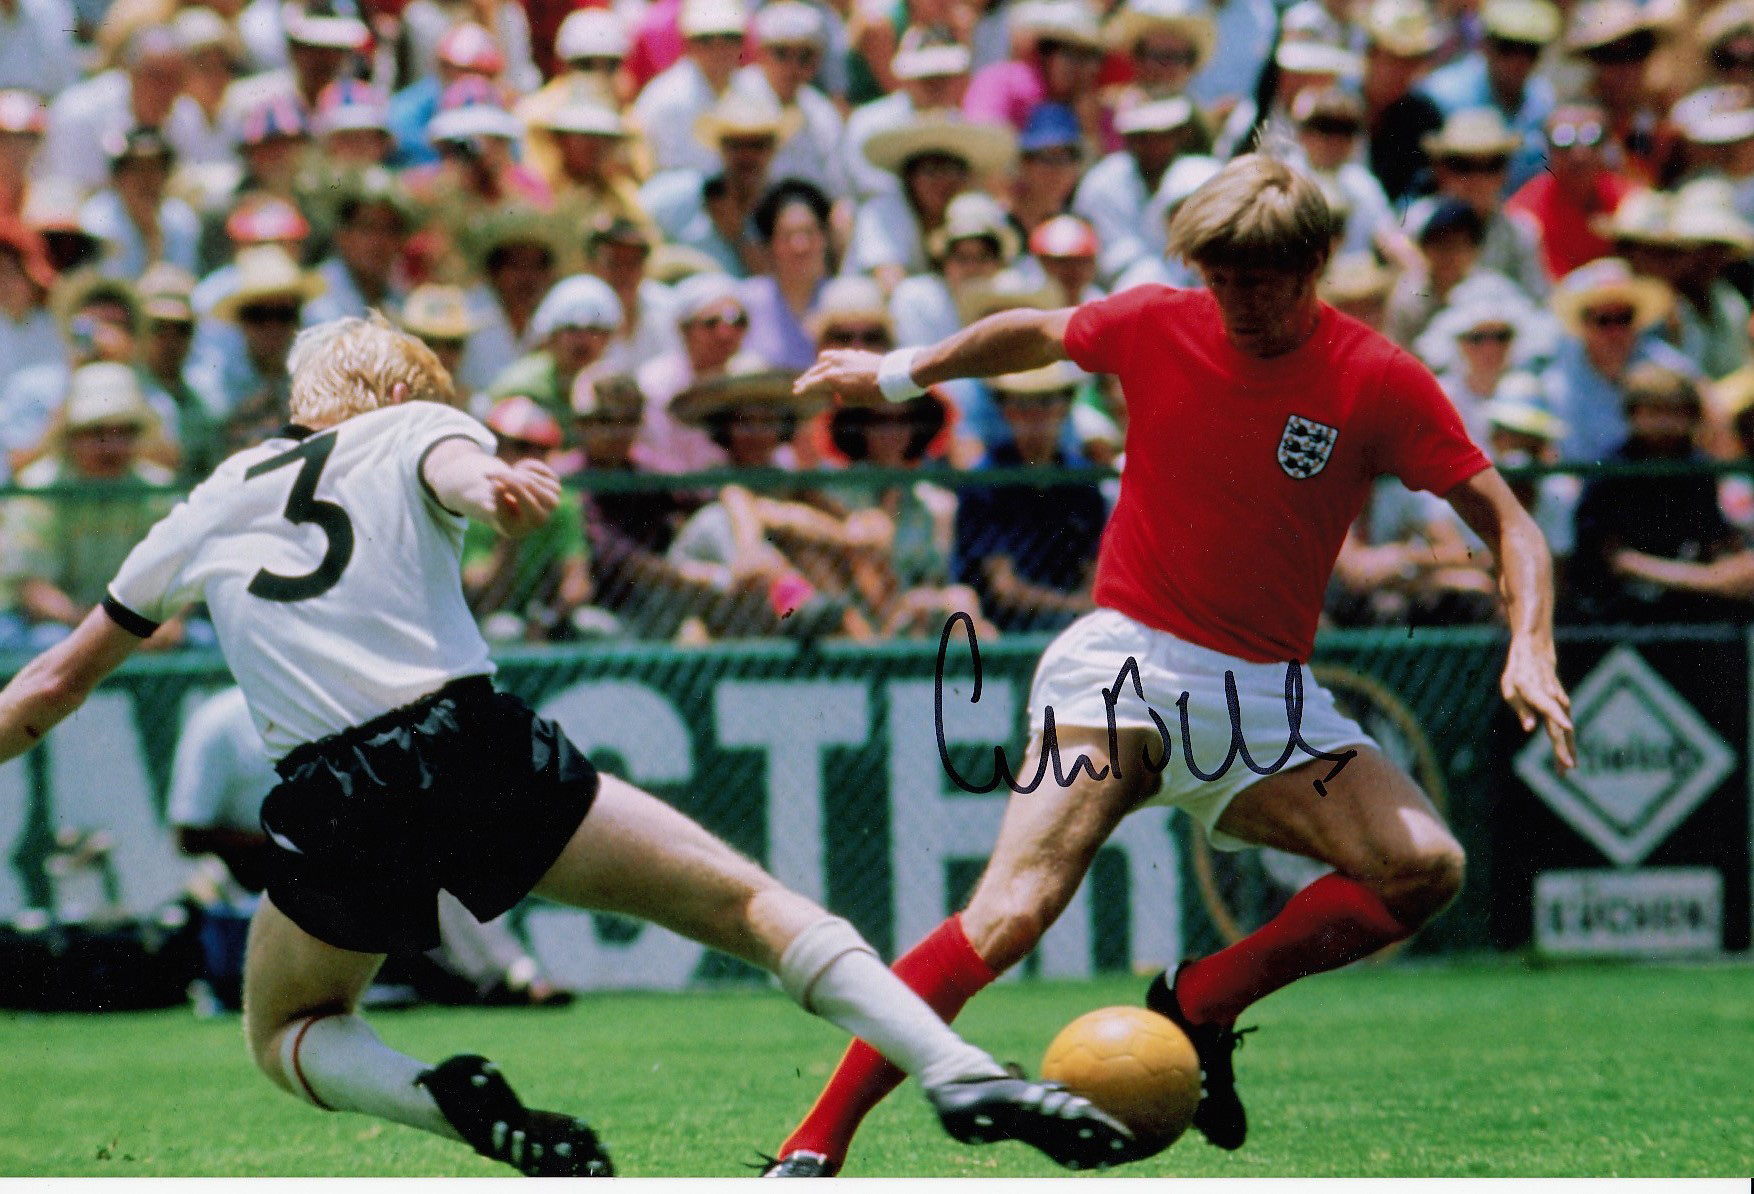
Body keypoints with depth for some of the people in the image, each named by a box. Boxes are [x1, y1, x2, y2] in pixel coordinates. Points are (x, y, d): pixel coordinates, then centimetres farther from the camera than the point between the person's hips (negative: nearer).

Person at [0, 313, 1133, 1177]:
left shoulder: (215, 502, 24)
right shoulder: (414, 428, 15)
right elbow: (457, 471, -13)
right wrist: (493, 485, -34)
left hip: (330, 803, 2)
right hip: (475, 748, -2)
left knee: (287, 1036, 26)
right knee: (752, 904, 6)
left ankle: (450, 1101, -6)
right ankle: (960, 1071, -14)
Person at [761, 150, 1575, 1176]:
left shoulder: (1380, 382, -6)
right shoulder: (1154, 326, -2)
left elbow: (1508, 524, -3)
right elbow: (1036, 334, 20)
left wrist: (1531, 649, -21)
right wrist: (899, 374, 34)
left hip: (1267, 691, 2)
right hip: (1127, 662, -2)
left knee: (1426, 867, -21)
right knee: (1011, 913, -22)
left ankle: (1200, 1004, -3)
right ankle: (814, 1149, -20)